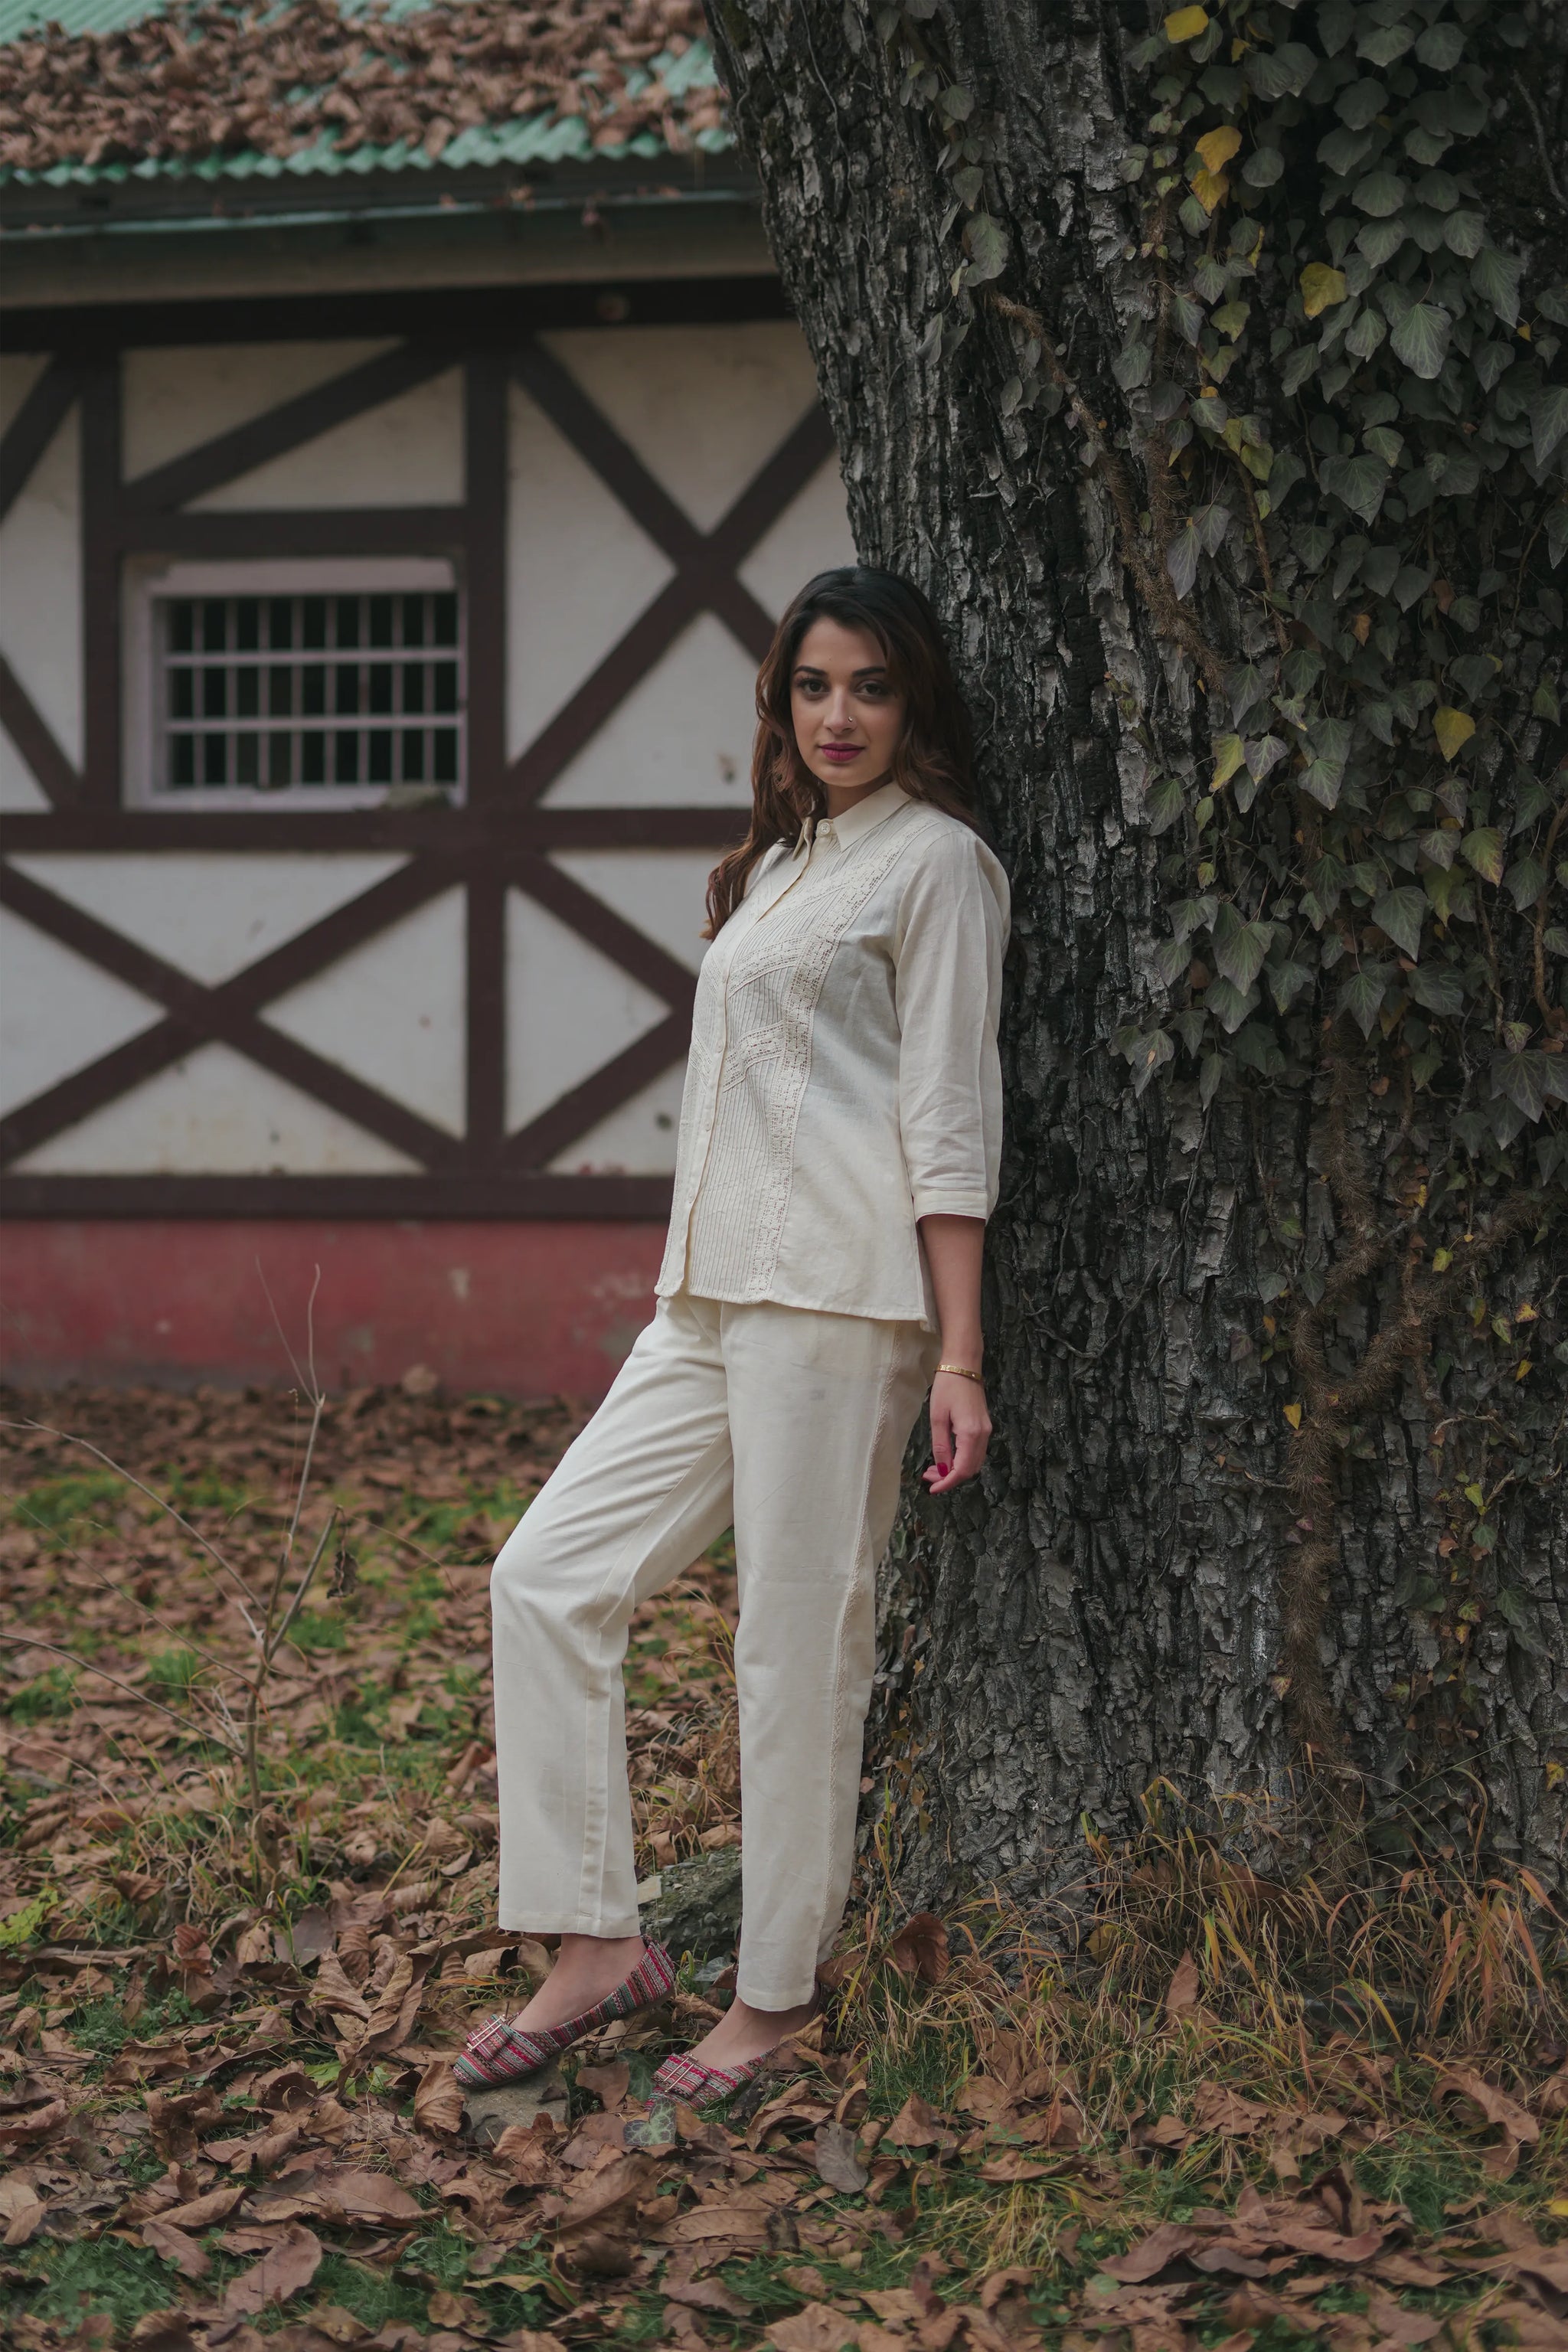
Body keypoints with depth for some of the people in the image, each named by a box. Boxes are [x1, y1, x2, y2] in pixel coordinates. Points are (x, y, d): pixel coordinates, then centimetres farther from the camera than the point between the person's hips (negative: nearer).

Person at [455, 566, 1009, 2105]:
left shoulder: (932, 859, -3)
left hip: (840, 1299, -8)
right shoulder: (780, 863, 20)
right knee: (547, 1576, 2)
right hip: (713, 1299, 8)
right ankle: (598, 1946, 7)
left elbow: (951, 1123, -9)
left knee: (800, 1643, -2)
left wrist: (958, 1359, -14)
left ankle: (778, 1994, 10)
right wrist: (685, 1283, 18)